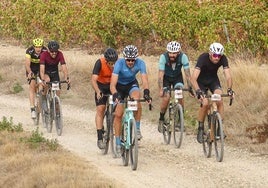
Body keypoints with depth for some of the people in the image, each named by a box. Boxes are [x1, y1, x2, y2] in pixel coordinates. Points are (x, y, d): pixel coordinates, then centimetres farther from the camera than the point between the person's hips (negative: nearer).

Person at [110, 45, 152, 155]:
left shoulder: (140, 63, -27)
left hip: (132, 84, 1)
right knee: (118, 114, -8)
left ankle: (137, 129, -17)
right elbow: (113, 84, -38)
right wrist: (115, 95, -57)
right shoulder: (119, 63, -32)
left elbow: (144, 80, -34)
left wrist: (146, 93, -53)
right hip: (119, 86, -1)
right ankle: (118, 143, 4)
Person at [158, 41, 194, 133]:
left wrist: (190, 88, -32)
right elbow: (160, 75, -32)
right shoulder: (163, 57, -31)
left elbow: (187, 73, -27)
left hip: (177, 77, 1)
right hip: (166, 77, -1)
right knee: (166, 97, -18)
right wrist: (161, 90, -40)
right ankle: (161, 120, 3)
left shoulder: (183, 57, -29)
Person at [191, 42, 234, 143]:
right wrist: (198, 91, -56)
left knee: (219, 101, -22)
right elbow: (193, 78, -40)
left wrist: (229, 89, -48)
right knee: (205, 103, -22)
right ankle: (200, 129, -4)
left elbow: (228, 76, -29)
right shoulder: (203, 58, -33)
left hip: (213, 80, 3)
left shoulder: (223, 59, -24)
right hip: (201, 81, -3)